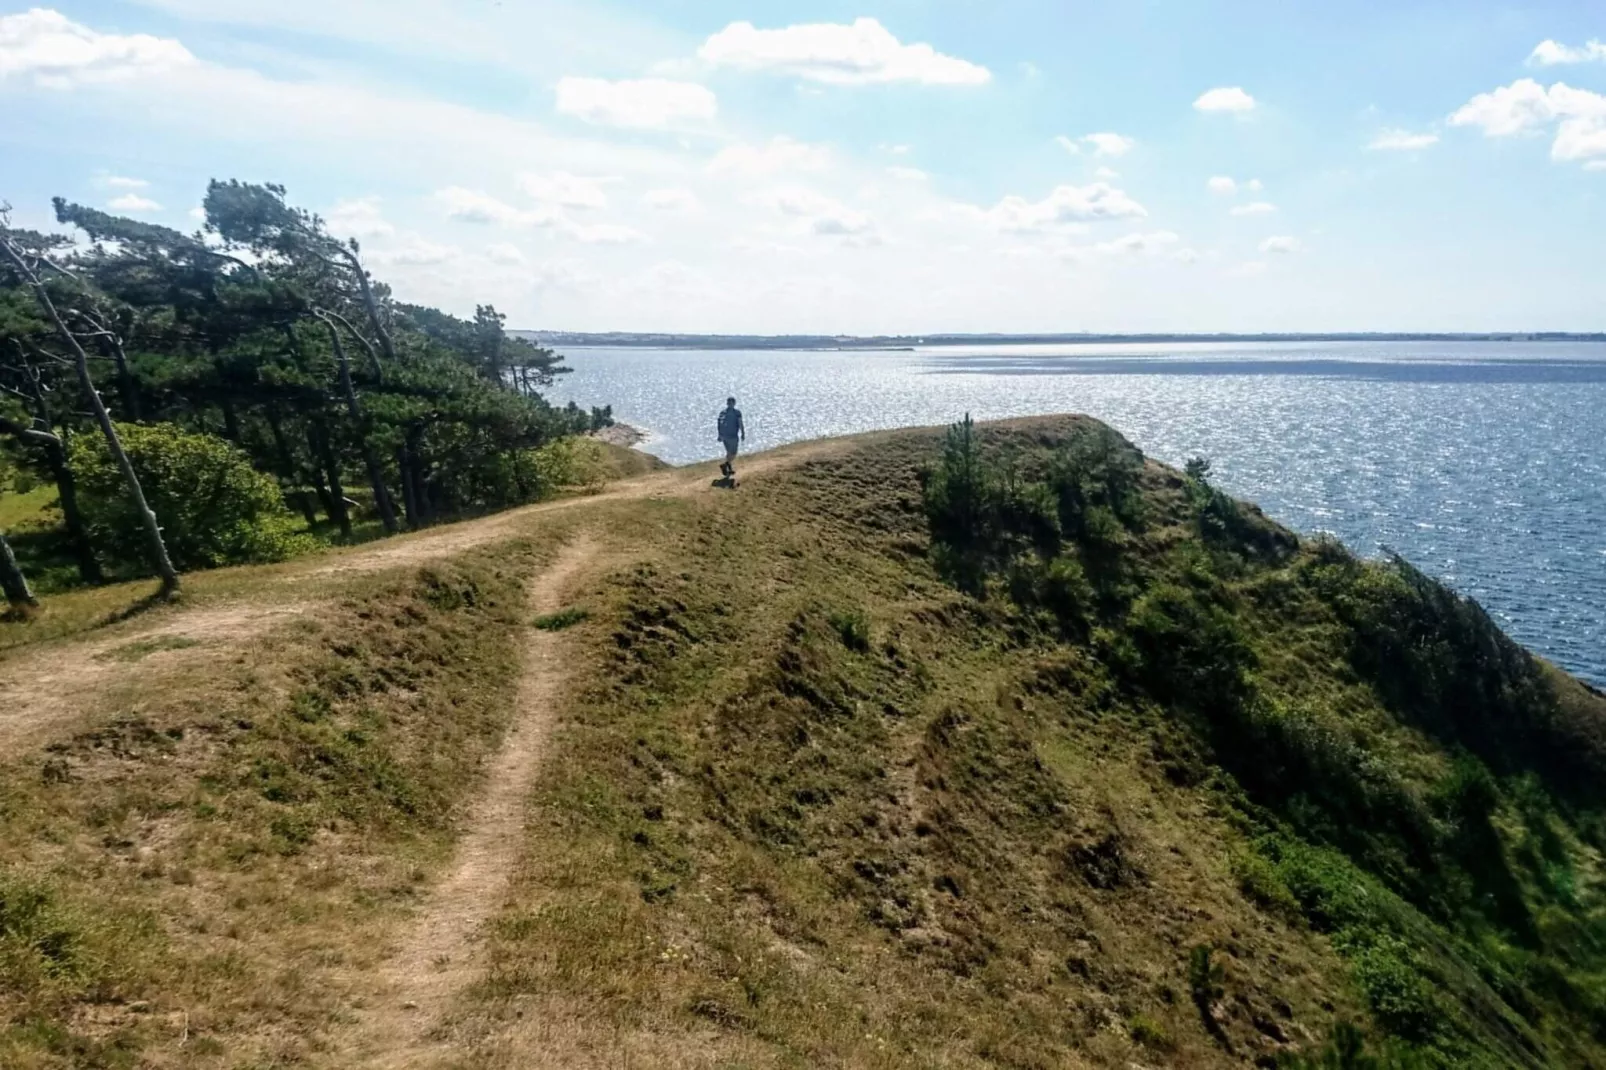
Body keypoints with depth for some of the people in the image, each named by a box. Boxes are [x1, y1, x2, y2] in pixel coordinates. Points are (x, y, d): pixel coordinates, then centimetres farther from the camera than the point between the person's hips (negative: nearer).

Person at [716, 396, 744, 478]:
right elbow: (740, 424, -12)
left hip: (724, 436, 6)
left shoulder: (722, 413, 4)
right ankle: (725, 464, -22)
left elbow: (719, 425, 6)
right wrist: (743, 434, -1)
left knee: (729, 452, 20)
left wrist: (720, 435, 13)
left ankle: (729, 469, 22)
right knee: (733, 454, 1)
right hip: (733, 436, -6)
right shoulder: (737, 412, -10)